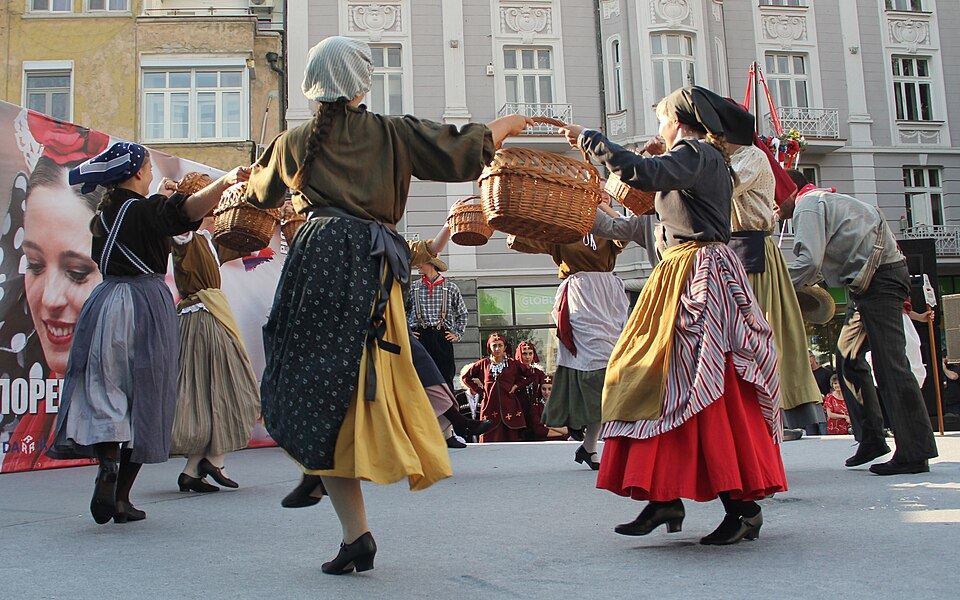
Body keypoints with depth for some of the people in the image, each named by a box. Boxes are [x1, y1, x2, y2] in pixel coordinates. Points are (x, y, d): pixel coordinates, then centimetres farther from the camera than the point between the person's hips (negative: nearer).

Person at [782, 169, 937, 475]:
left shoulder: (807, 206, -8)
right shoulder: (823, 199, 24)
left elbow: (809, 262, -21)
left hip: (879, 276, -11)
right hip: (869, 281, 11)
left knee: (890, 363, -10)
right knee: (850, 358, 12)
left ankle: (914, 453, -7)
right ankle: (872, 438, 15)